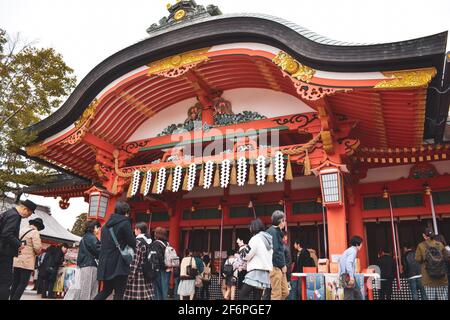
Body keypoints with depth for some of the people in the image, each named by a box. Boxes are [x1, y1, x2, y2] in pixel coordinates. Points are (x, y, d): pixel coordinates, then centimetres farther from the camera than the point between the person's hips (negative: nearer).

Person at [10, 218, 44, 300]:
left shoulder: (21, 230, 15)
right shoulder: (34, 232, -9)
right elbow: (37, 247, -15)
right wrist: (38, 252, 4)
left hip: (17, 260, 8)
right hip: (27, 262, -8)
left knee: (15, 282, 12)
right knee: (23, 283, -3)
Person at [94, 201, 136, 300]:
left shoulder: (107, 224, 13)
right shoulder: (125, 223, -10)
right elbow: (132, 243, -8)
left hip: (106, 263, 7)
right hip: (118, 264, -7)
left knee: (106, 290, 20)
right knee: (119, 293, 1)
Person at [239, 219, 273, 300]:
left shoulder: (256, 238, -7)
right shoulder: (268, 239, 17)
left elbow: (249, 255, -10)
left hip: (256, 271, -8)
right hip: (266, 272, 8)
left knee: (243, 295, -7)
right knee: (257, 297, 7)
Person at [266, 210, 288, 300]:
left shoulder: (277, 231, 19)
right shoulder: (272, 231, -12)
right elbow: (274, 251, -18)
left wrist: (283, 265, 10)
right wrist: (282, 265, -11)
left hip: (280, 267, 10)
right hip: (275, 266, -10)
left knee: (285, 292, 11)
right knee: (277, 294, -6)